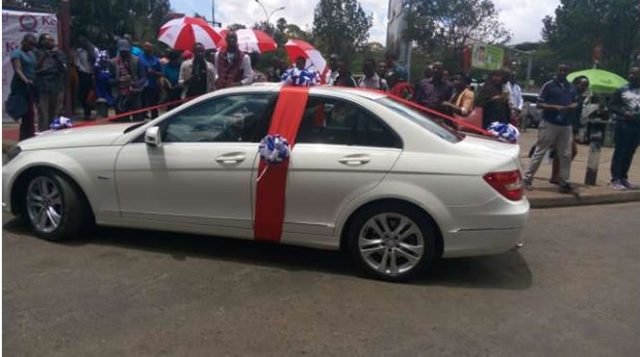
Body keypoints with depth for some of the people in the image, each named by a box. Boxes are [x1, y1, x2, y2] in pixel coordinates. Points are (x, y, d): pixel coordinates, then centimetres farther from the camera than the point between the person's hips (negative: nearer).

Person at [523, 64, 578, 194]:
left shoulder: (571, 87, 13)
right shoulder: (548, 85, -3)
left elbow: (575, 103, 19)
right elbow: (539, 104, -5)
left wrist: (572, 107, -5)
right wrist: (554, 107, -19)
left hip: (566, 125, 5)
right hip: (549, 123, -5)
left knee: (566, 155, 6)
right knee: (539, 152, -3)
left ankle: (564, 182, 14)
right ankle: (527, 179, 3)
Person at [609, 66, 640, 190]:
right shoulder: (622, 90, 1)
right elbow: (611, 106, 0)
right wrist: (624, 112, -15)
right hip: (623, 124, -3)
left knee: (630, 153, 9)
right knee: (619, 152, -3)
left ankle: (623, 178, 18)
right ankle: (615, 180, 0)